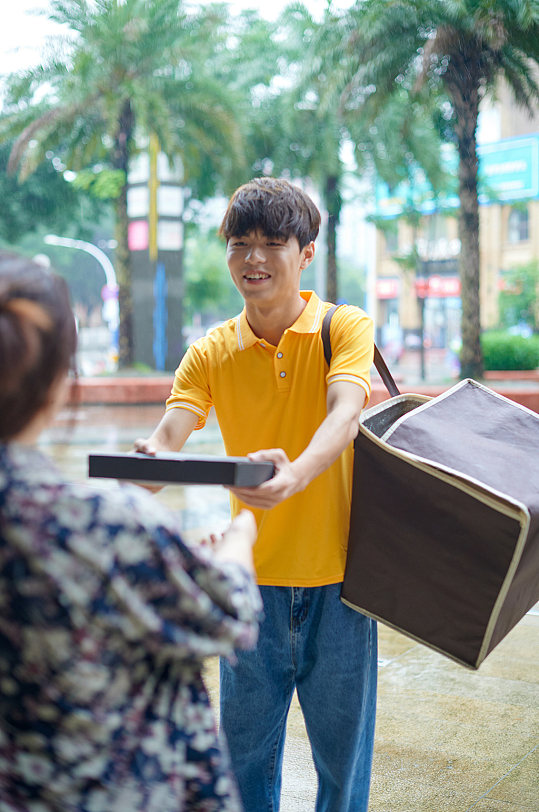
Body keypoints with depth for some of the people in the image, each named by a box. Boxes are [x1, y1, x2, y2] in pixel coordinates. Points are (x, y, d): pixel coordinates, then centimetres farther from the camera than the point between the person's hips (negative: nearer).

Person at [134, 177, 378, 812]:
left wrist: (296, 474, -44)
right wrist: (152, 456, -37)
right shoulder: (210, 353, 3)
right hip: (250, 579, 2)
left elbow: (344, 412, -23)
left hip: (335, 575, -2)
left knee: (342, 750, 9)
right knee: (246, 751, 11)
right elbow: (171, 431, -12)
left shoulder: (345, 328, -5)